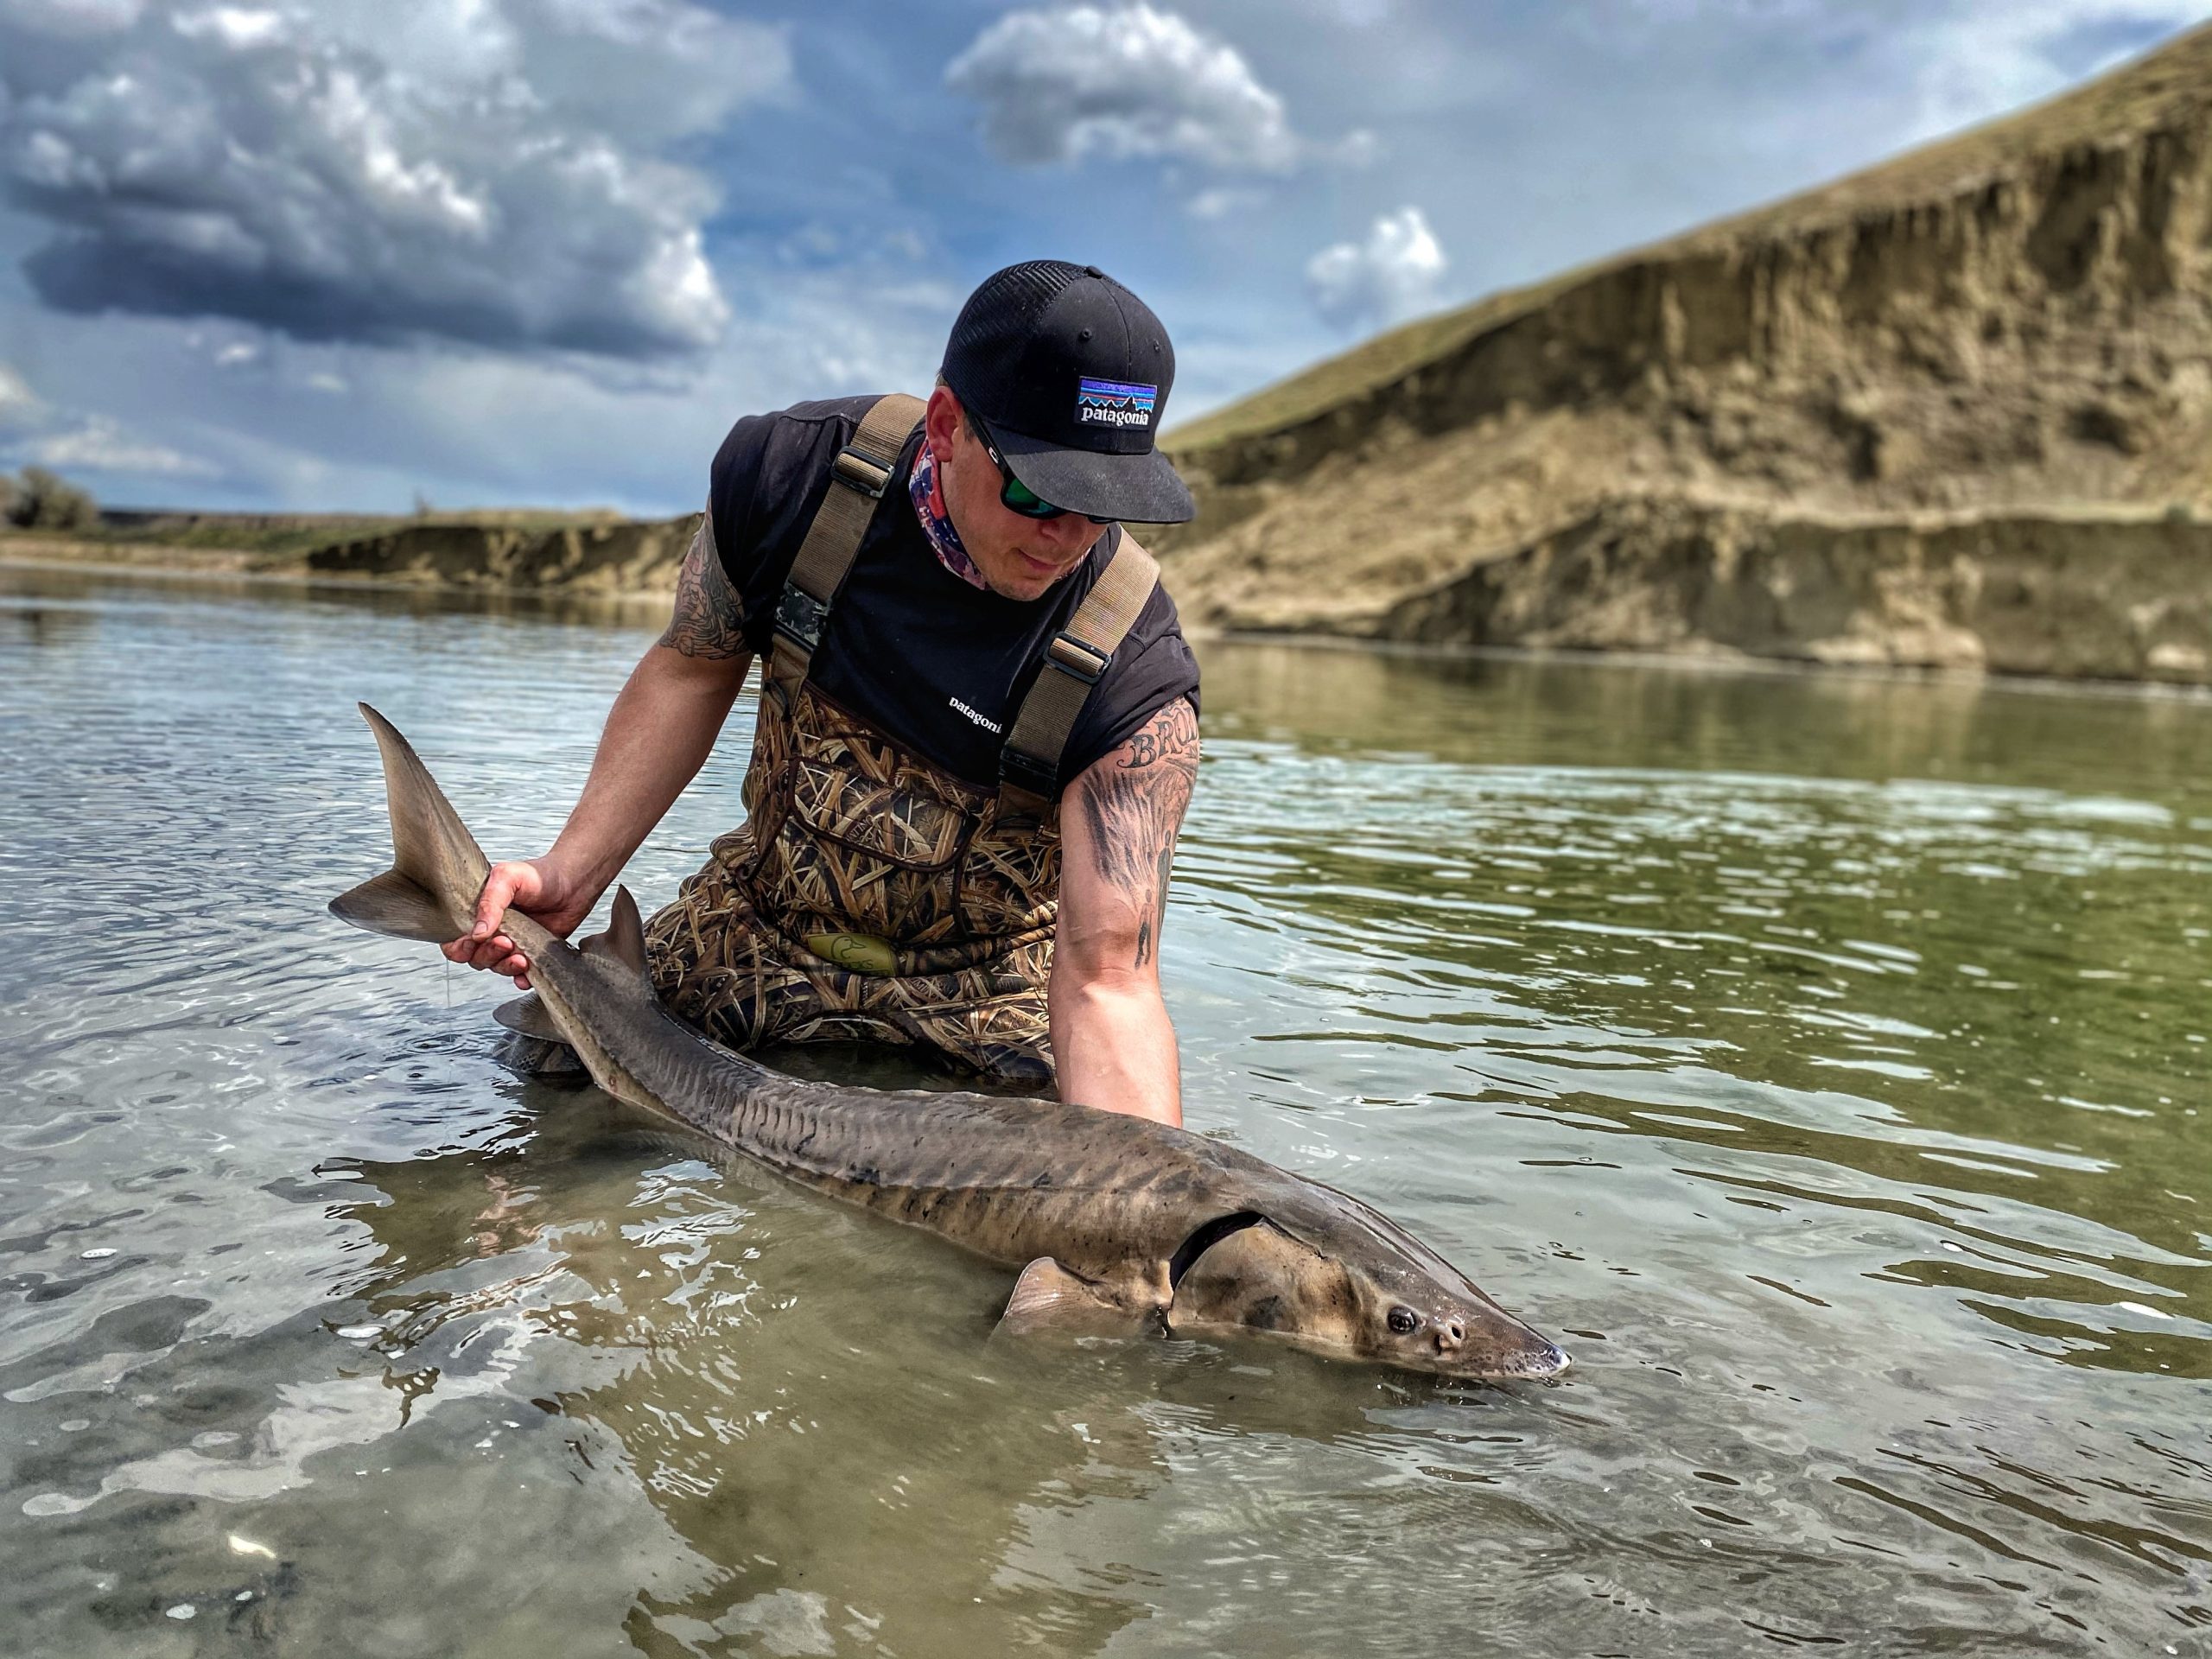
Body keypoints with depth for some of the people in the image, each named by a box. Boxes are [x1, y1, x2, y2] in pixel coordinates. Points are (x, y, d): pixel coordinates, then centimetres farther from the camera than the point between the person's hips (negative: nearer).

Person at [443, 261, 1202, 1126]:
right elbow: (692, 667, -1)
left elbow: (1107, 981, -31)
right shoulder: (794, 472, -20)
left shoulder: (1135, 679, -29)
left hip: (979, 1002, -2)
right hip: (755, 931, 3)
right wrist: (572, 875, -7)